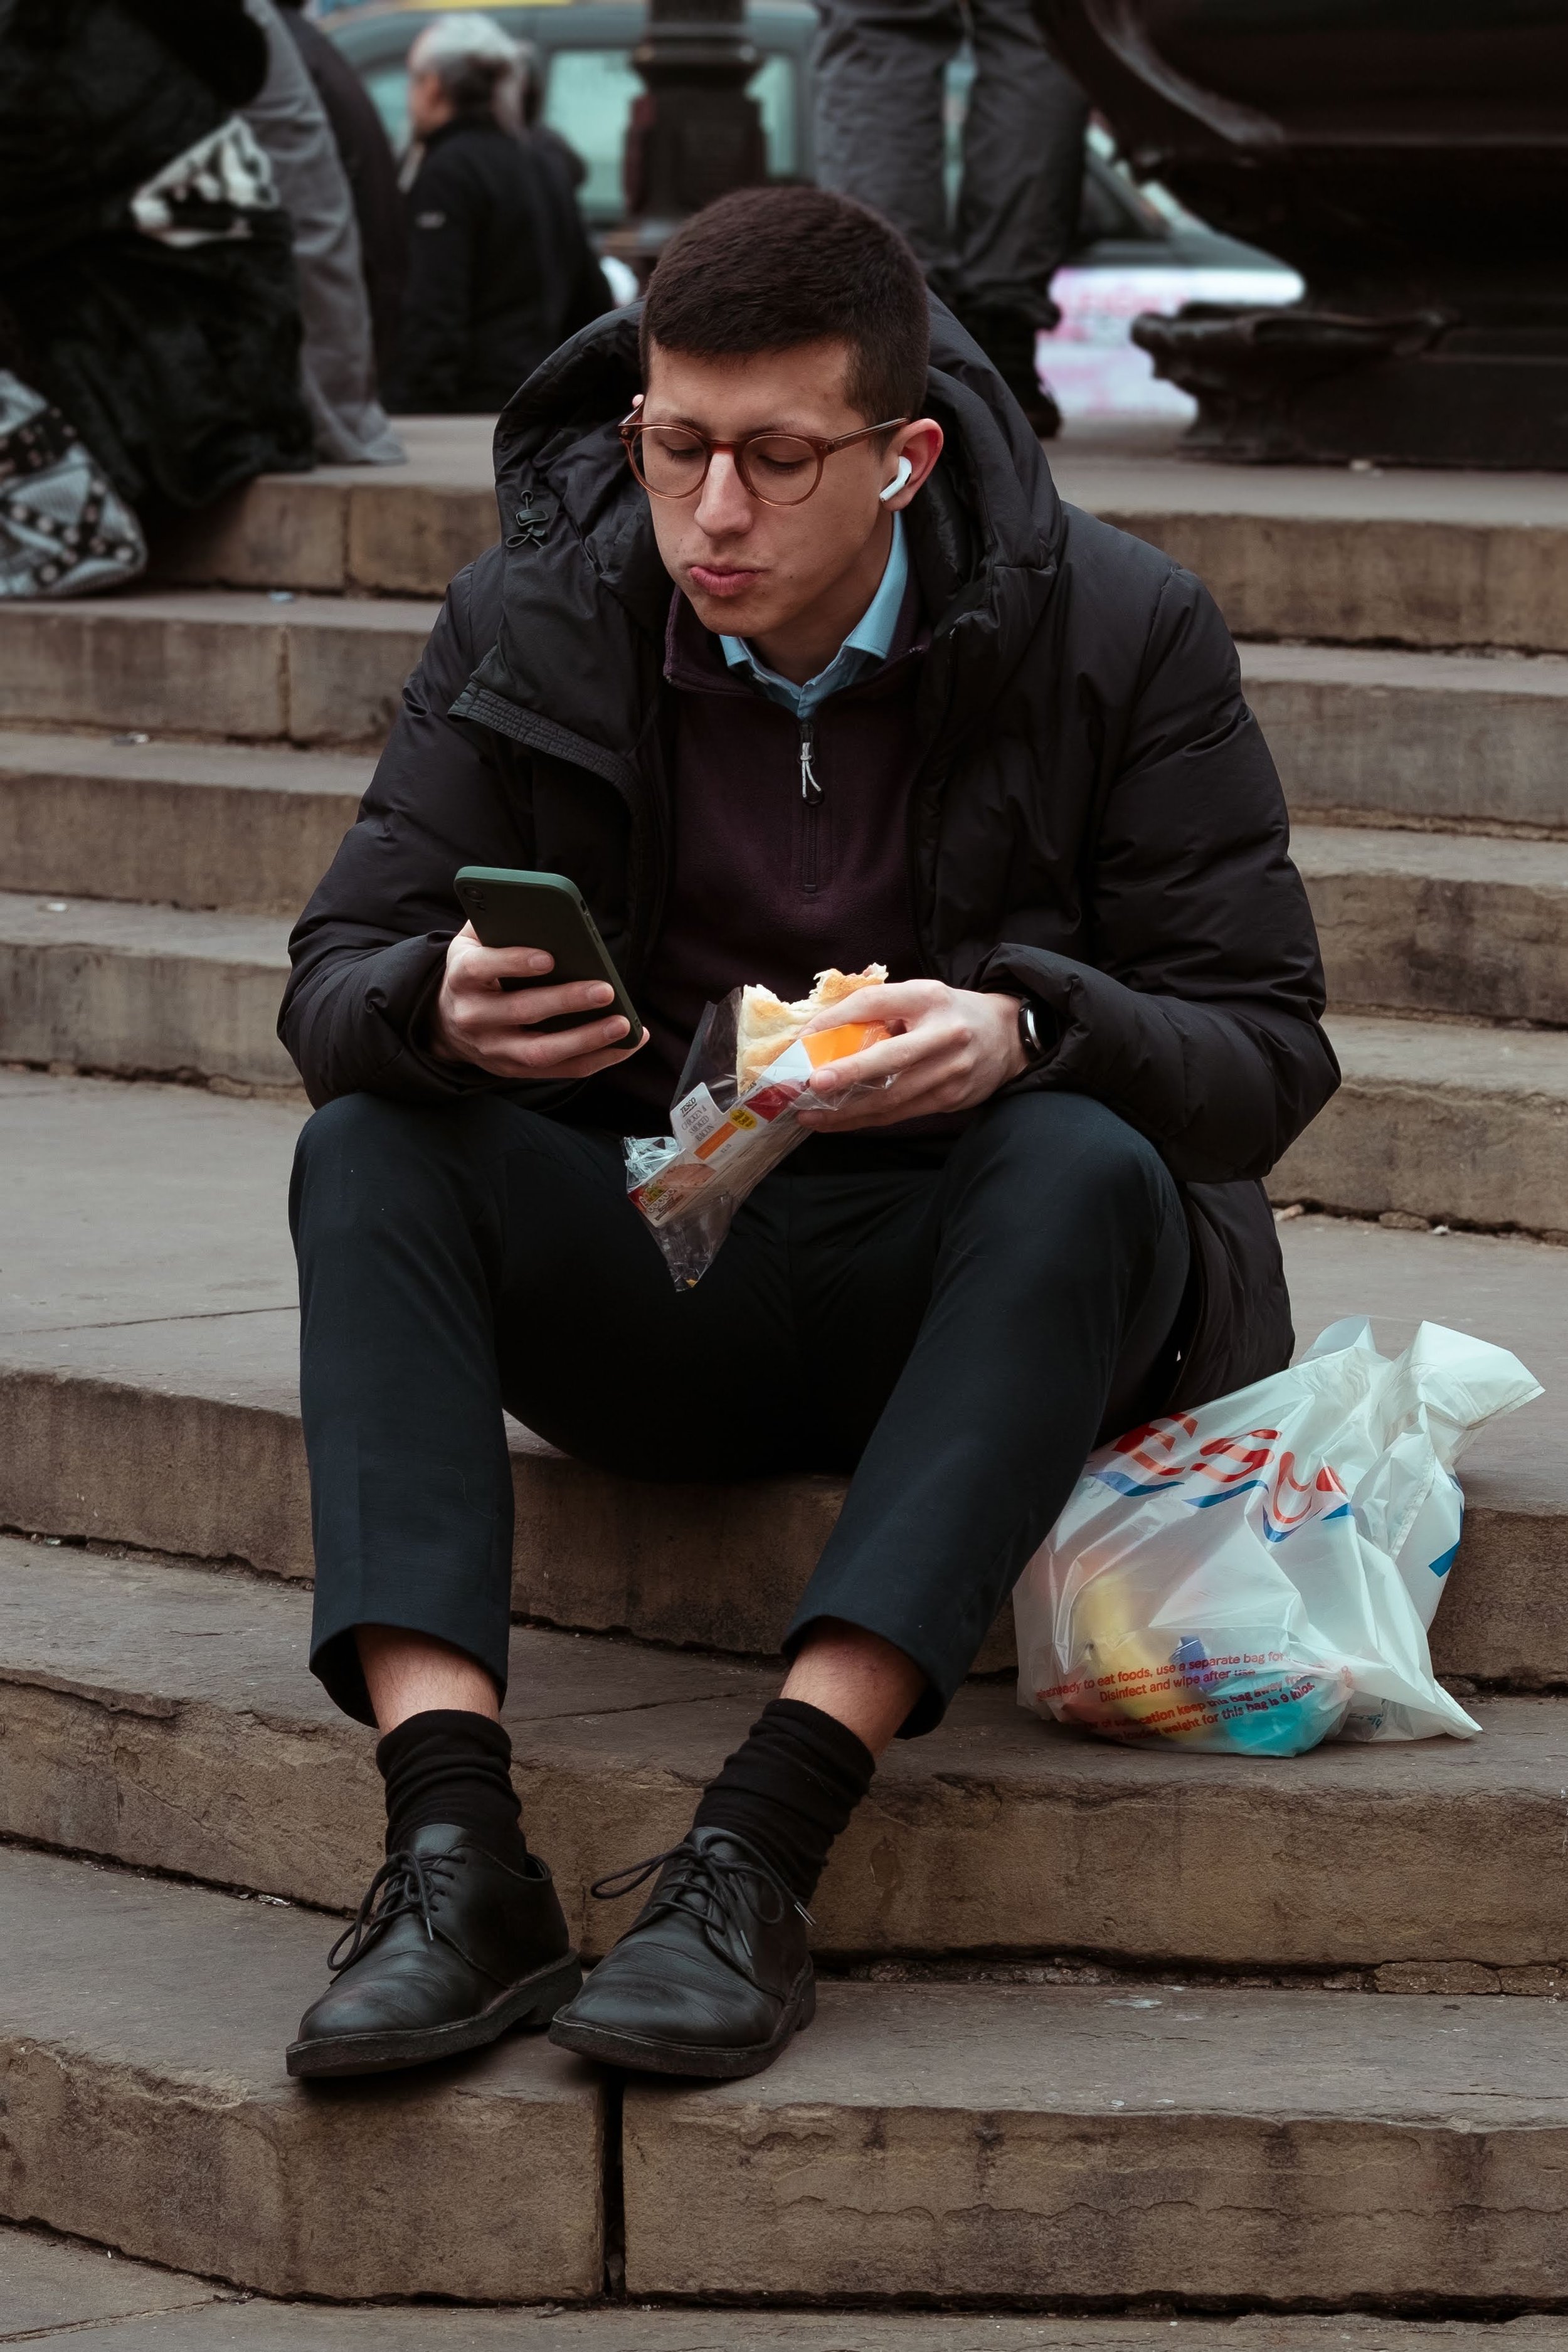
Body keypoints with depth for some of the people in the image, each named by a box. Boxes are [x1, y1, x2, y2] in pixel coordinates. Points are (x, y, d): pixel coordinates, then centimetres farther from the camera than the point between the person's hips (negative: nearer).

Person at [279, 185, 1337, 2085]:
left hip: (963, 1279, -2)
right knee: (369, 1152, -23)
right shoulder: (530, 627, -3)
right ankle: (450, 1842, -38)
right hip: (650, 1283, 2)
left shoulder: (1121, 633, -9)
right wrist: (439, 1007, -30)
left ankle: (765, 1843, -43)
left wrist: (1027, 1036, -33)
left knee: (1083, 1171, -34)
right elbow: (334, 984, -4)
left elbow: (1266, 1058, -11)